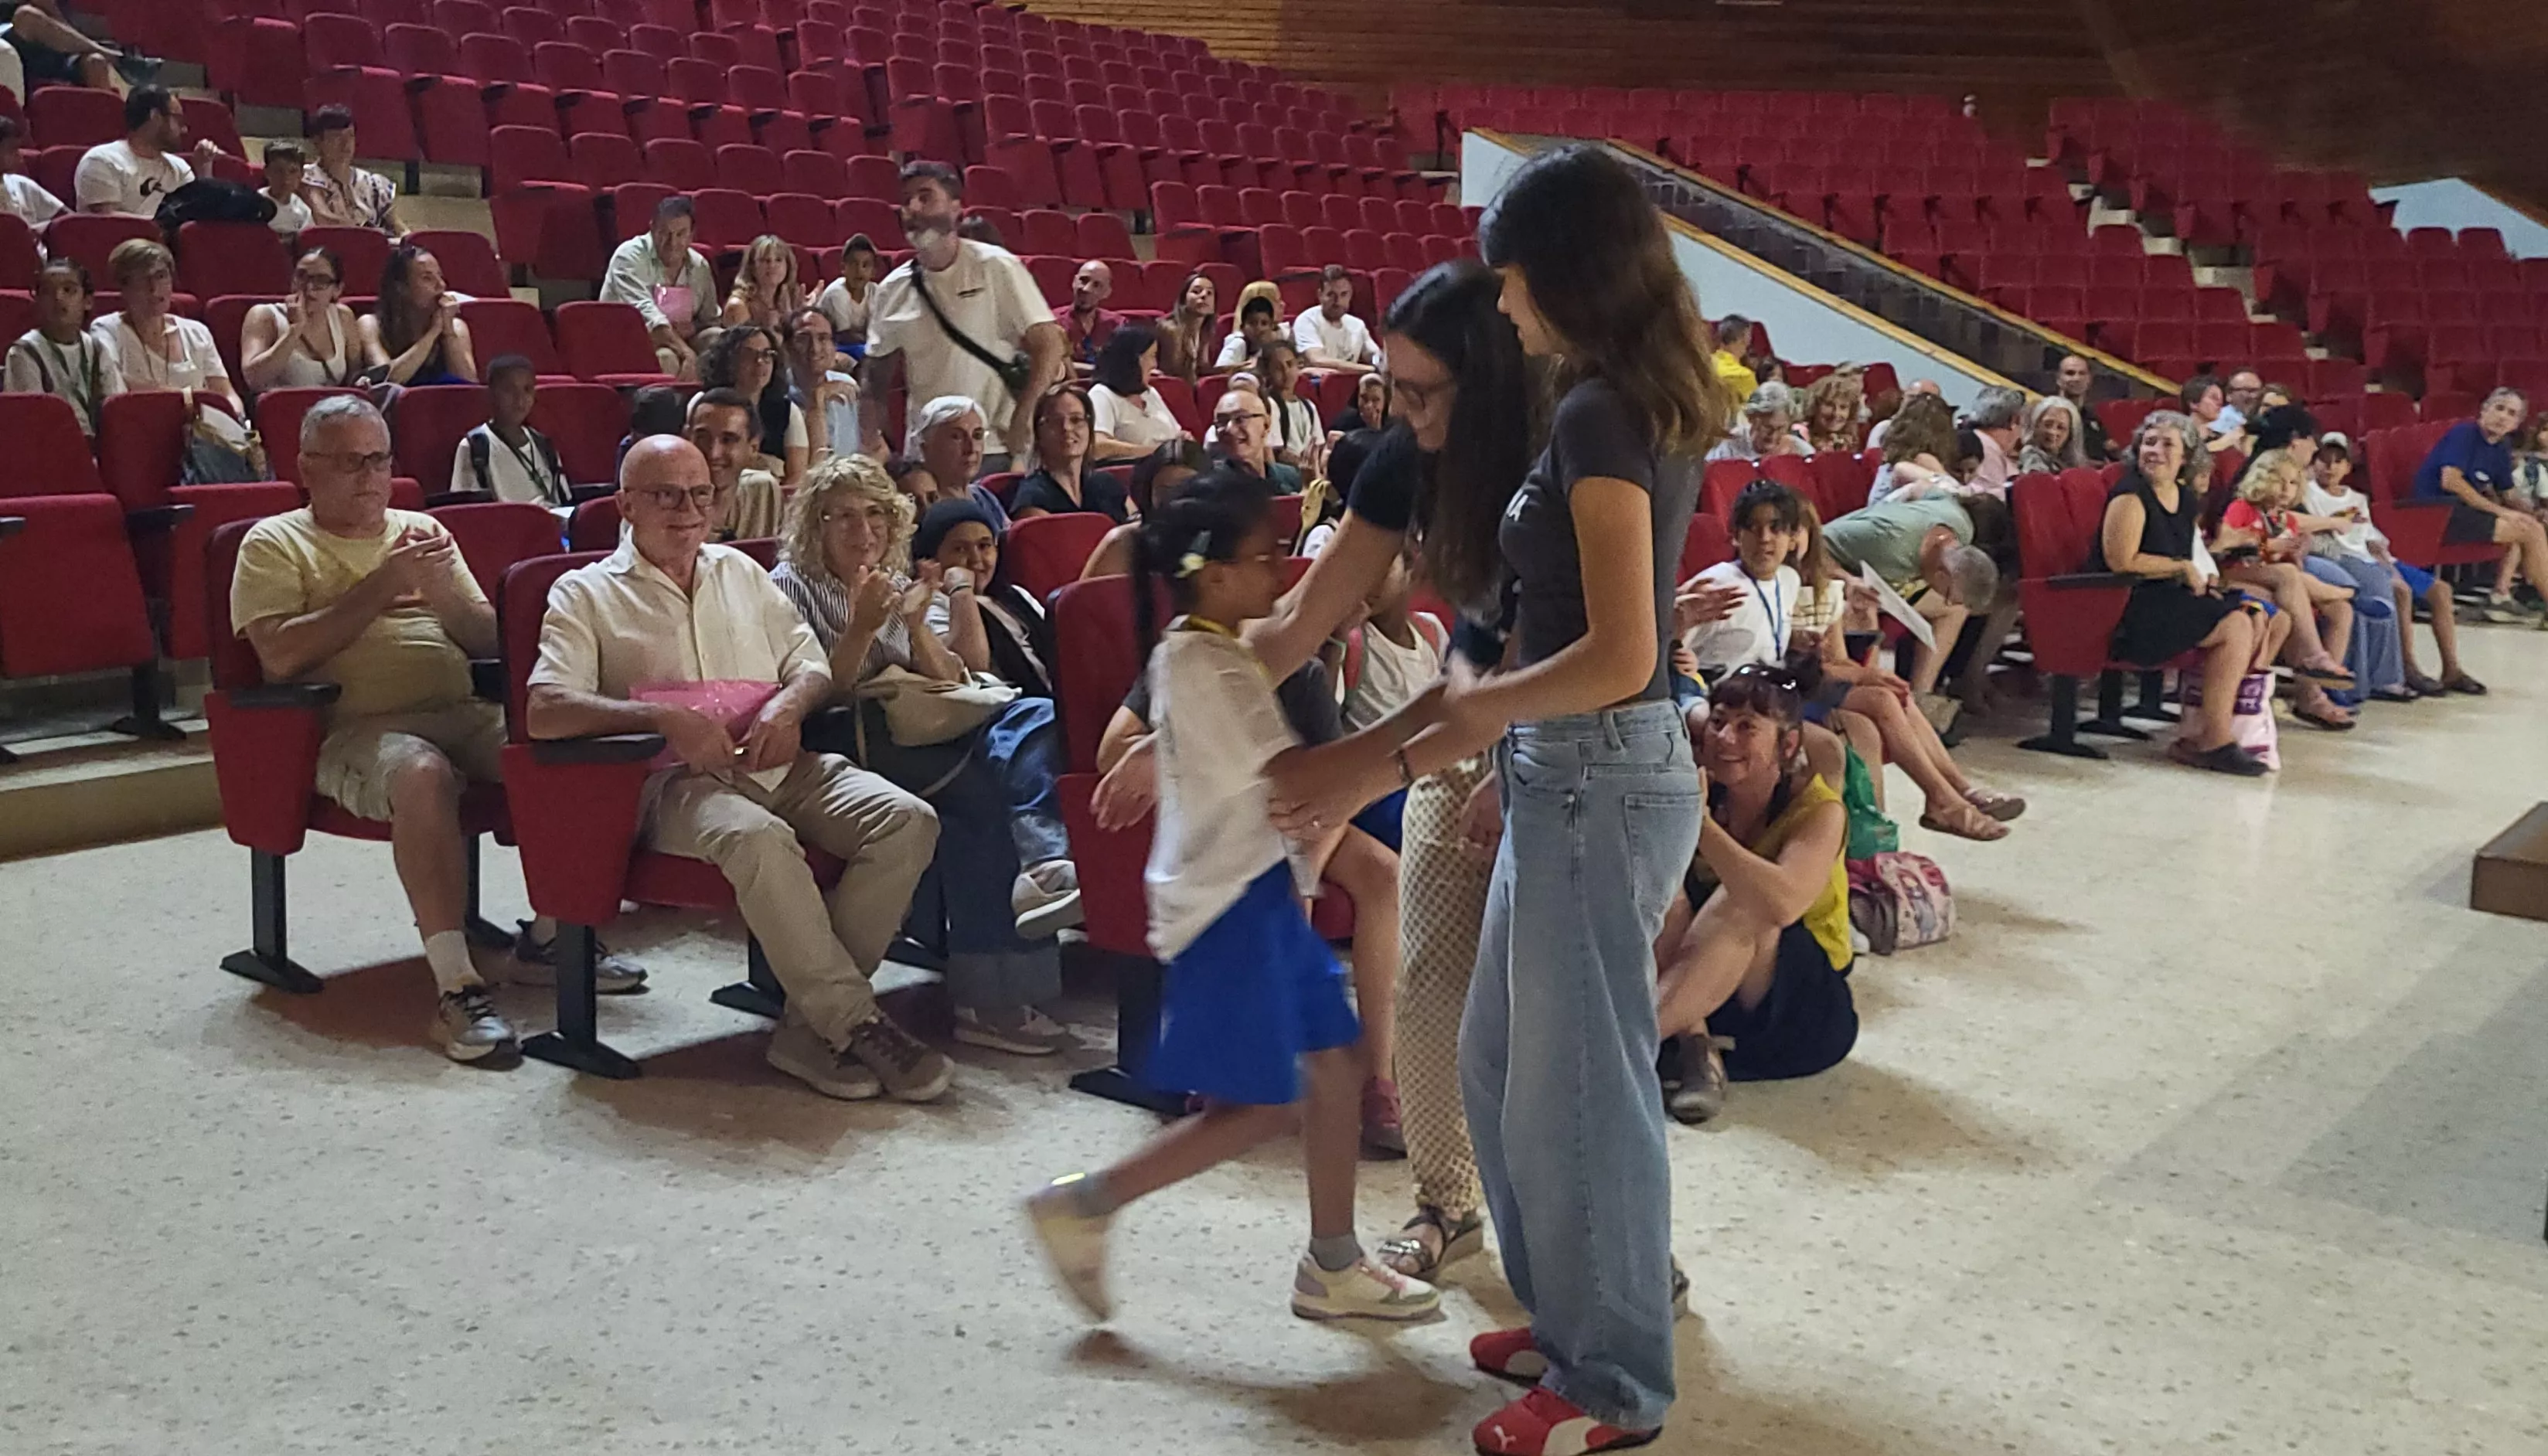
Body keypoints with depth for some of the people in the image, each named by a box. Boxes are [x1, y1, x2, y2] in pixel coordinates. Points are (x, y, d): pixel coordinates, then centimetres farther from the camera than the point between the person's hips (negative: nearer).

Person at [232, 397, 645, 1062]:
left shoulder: (422, 530, 23)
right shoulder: (275, 544, 9)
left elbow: (489, 639, 17)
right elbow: (280, 656, -8)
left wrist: (441, 591, -4)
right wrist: (380, 588, -8)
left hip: (463, 711, 5)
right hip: (359, 727, -5)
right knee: (422, 773, -38)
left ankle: (548, 938, -3)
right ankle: (456, 986, -39)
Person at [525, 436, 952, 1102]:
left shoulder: (741, 572, 24)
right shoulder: (586, 593, 8)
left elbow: (812, 664, 22)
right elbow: (544, 711, -7)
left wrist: (789, 704, -3)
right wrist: (666, 718, -19)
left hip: (780, 766, 6)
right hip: (677, 782, -5)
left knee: (908, 819, -21)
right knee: (759, 839, -39)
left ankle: (812, 1022, -21)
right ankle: (854, 1023, -27)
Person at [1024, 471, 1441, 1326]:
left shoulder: (1210, 647, 12)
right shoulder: (1203, 662, -19)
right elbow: (1296, 773, -26)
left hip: (1261, 884, 10)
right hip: (1227, 897, -10)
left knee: (1335, 1060, 12)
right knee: (1263, 1105, -5)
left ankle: (1332, 1265, 23)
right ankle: (1083, 1205, 7)